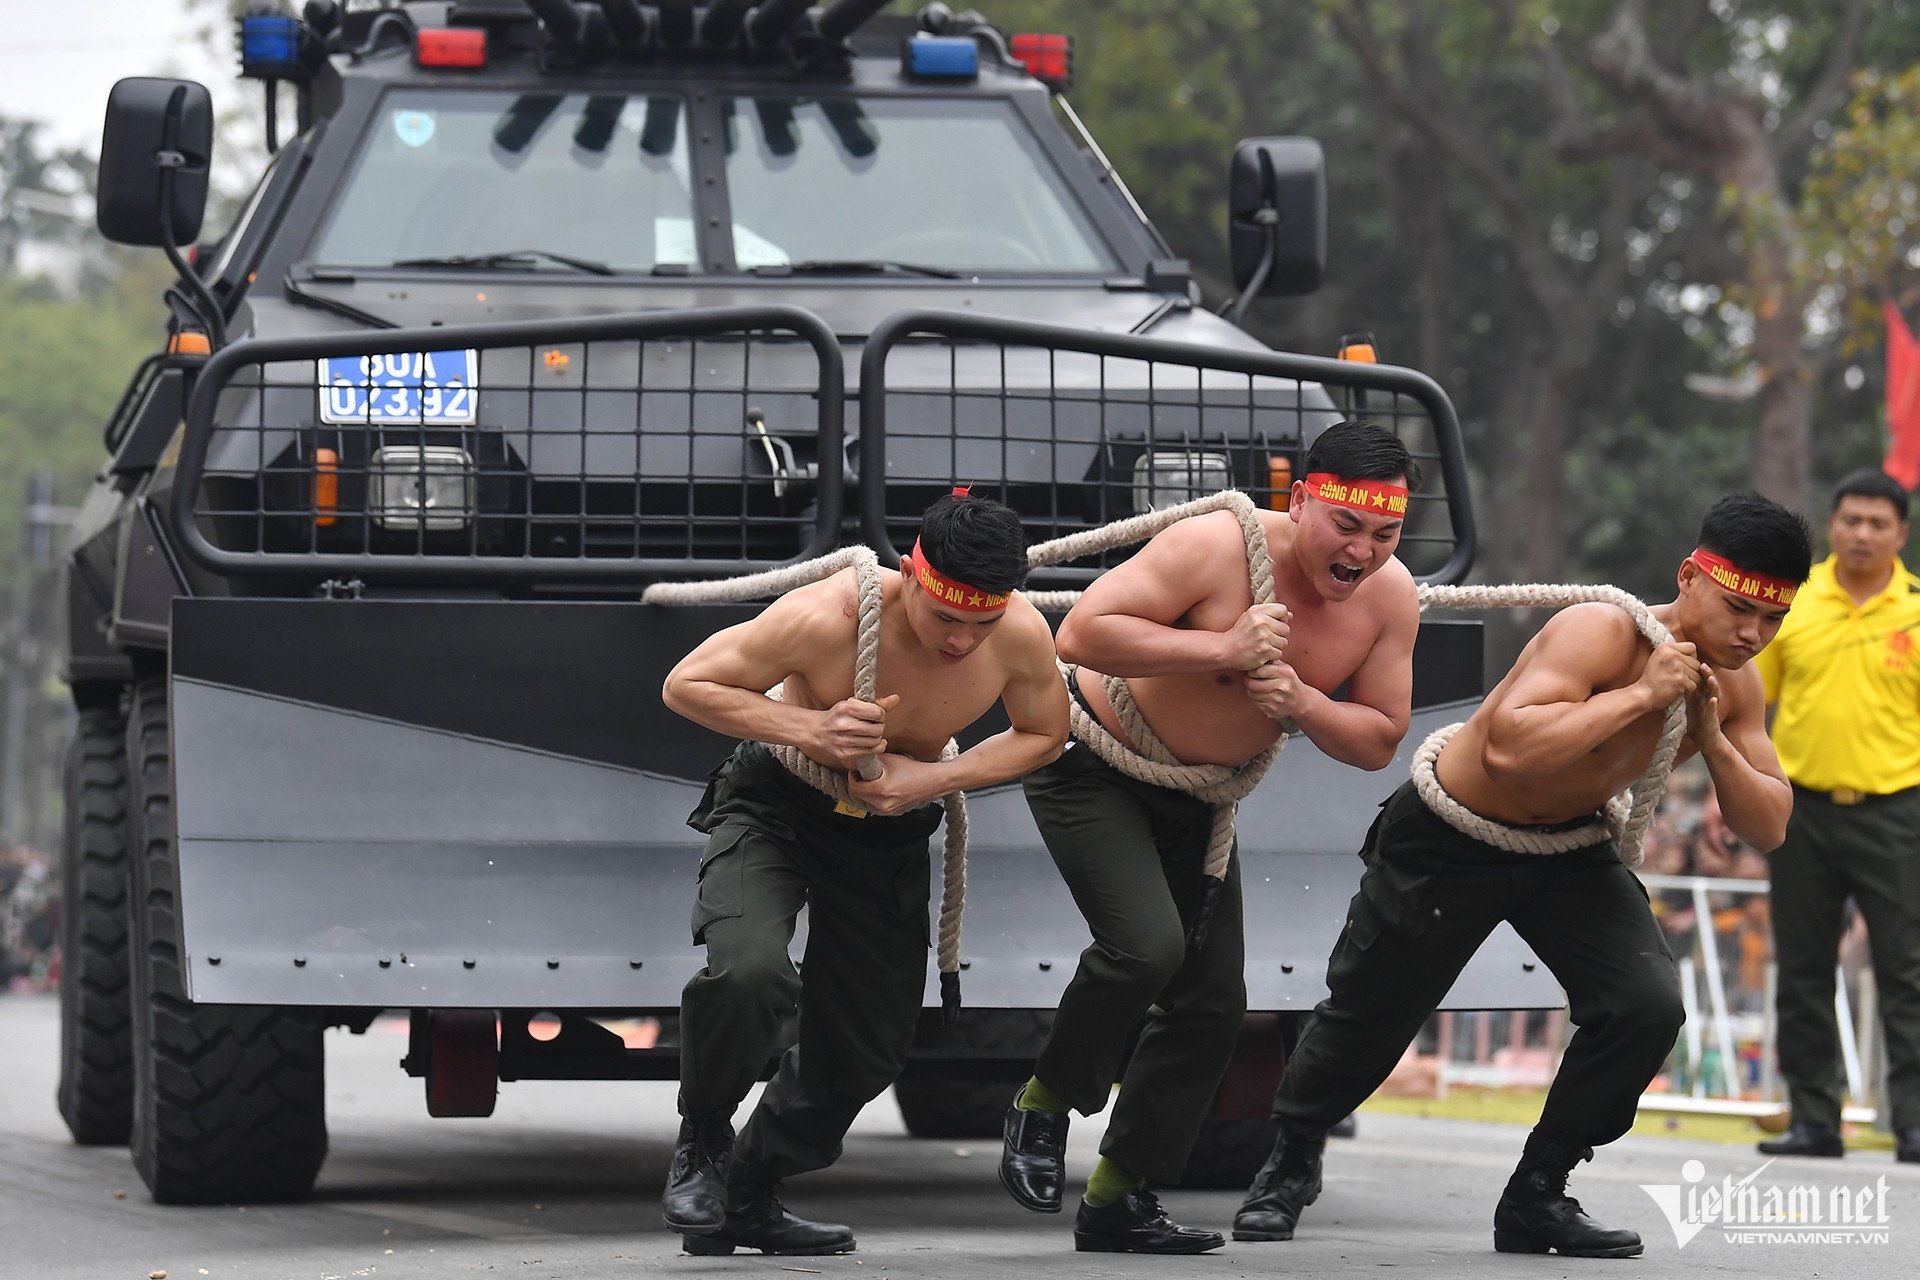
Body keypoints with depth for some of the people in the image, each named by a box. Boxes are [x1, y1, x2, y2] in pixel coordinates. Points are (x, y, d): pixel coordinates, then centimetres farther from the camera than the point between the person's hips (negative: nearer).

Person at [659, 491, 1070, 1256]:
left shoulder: (1022, 635, -23)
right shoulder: (827, 618, -34)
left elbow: (1042, 733, -2)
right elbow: (686, 685, -22)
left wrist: (933, 778, -19)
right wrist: (810, 727, -35)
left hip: (890, 827, 4)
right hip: (774, 804, -4)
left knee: (866, 1049, 7)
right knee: (751, 972, -32)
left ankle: (749, 1198, 30)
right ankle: (702, 1142, -4)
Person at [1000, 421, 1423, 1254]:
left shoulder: (1389, 598, -11)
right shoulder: (1218, 547, -29)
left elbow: (1379, 742, -5)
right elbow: (1082, 633, -32)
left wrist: (1300, 703, -25)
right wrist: (1223, 648, -37)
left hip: (1198, 798, 7)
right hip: (1091, 763, -7)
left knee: (1213, 1002, 4)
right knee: (1146, 944, -27)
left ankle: (1117, 1200, 16)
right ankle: (1044, 1105, -2)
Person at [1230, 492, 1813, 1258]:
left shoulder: (1732, 687, -10)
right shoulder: (1600, 634, -33)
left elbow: (1768, 830, -6)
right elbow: (1509, 746, -47)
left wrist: (1711, 741, -23)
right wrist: (1640, 694, -43)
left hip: (1570, 849, 5)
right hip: (1448, 843, -5)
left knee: (1647, 1005, -15)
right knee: (1367, 1017, 9)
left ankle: (1536, 1197, 1)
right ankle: (1293, 1158, 40)